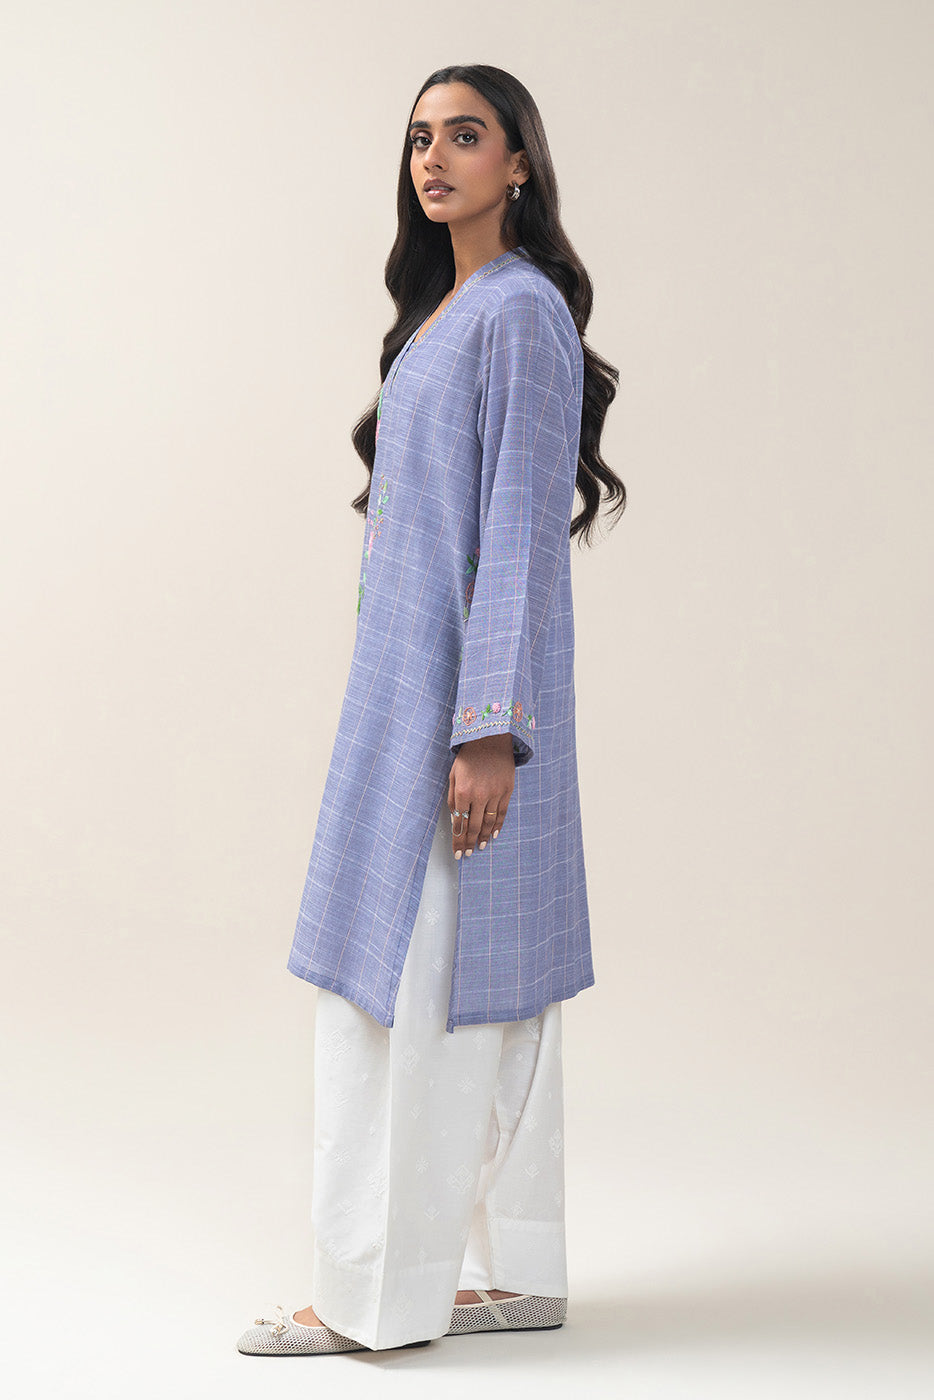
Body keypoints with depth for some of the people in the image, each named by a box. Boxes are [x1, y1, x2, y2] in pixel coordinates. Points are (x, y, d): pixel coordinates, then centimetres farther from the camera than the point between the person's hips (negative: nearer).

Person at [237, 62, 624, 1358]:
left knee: (405, 979, -5)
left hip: (463, 690, -10)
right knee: (483, 986, 11)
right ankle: (515, 1272, 19)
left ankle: (378, 1291, 4)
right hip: (411, 680, 10)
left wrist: (489, 730, -22)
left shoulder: (521, 311, -11)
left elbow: (522, 530, -18)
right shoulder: (441, 311, 18)